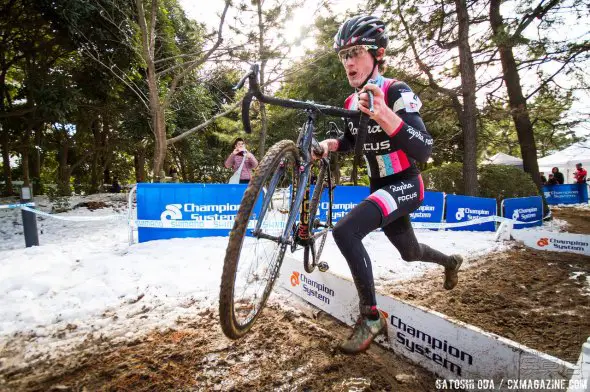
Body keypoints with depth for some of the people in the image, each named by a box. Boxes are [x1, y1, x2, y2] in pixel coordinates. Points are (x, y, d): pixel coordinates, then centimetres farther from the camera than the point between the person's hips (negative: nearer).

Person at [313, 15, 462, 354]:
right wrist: (329, 144, -6)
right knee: (409, 252, 24)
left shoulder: (396, 92, -20)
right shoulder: (352, 101, 2)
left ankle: (371, 317, -13)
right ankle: (451, 261, 58)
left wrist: (383, 114, -49)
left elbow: (424, 150, -32)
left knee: (345, 231, -30)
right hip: (380, 185, 8)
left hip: (405, 185, -7)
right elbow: (350, 141, 18)